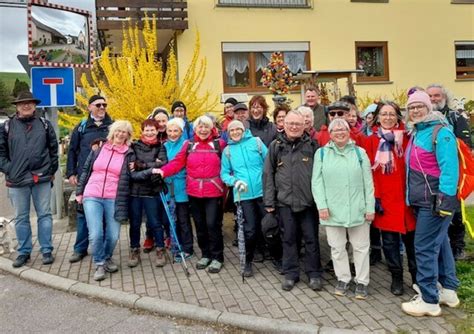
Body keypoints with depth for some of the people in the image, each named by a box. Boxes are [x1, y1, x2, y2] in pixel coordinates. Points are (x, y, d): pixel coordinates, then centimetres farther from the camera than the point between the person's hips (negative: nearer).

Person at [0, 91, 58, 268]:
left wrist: (51, 170, 4)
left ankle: (46, 250, 14)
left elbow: (53, 149, 9)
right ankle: (24, 251, 20)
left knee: (44, 215, 5)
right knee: (21, 217, 9)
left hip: (42, 178, 0)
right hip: (17, 180, 0)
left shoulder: (44, 124, 6)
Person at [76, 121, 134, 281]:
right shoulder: (99, 149, 9)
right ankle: (99, 264, 11)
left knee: (113, 235, -1)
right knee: (96, 234, -11)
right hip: (92, 197, 0)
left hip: (113, 200, 0)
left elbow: (130, 177, 11)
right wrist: (79, 192, 12)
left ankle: (107, 258, 29)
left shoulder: (129, 154, 5)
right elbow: (85, 170, 14)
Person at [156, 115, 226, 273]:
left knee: (212, 224, -3)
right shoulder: (188, 145, 6)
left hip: (214, 192, -3)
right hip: (194, 192, 3)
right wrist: (162, 171, -14)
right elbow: (177, 162, 0)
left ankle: (217, 257, 13)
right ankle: (206, 254, 28)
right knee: (199, 224, 12)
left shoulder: (219, 144, 1)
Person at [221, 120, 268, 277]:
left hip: (262, 190, 0)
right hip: (244, 194, 0)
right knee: (250, 229, 0)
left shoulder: (256, 141, 3)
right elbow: (224, 174, 7)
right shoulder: (227, 150, 8)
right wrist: (235, 181, -12)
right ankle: (248, 262, 19)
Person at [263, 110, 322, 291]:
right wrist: (269, 201, -1)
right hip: (284, 201, 1)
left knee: (311, 238, 7)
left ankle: (314, 273, 22)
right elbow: (268, 174, 4)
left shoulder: (312, 144, 2)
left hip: (308, 200, -1)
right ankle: (290, 273, 24)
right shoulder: (276, 146, 5)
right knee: (288, 238, 10)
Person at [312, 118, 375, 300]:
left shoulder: (360, 152, 6)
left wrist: (370, 207, -2)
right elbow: (316, 182, 0)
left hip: (357, 209, 0)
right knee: (337, 247, 9)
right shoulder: (321, 153, 5)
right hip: (332, 210, 0)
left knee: (361, 246, 8)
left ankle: (362, 281, 20)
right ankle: (343, 279, 25)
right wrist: (322, 206, -9)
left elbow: (368, 182, 3)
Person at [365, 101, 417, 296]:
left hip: (406, 196, 0)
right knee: (389, 239, 7)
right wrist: (375, 197, -5)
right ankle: (396, 277, 22)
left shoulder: (406, 137, 2)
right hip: (385, 198, 0)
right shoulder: (372, 140, 2)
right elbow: (371, 170, 0)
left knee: (411, 237, 8)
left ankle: (417, 277, 24)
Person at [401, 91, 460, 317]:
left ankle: (429, 301, 6)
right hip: (421, 200, 9)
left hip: (435, 201, -9)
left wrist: (445, 199, -24)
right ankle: (448, 290, 32)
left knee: (425, 248, -5)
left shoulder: (441, 132, -13)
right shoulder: (416, 133, 14)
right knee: (439, 243, 18)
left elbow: (449, 168, -20)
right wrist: (411, 195, 15)